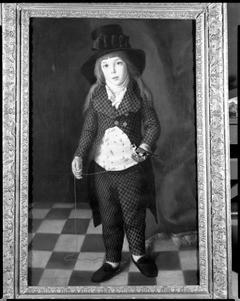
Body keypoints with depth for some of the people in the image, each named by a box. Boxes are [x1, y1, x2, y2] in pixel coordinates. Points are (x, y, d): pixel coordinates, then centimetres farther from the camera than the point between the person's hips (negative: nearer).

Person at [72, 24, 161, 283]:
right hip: (102, 167, 2)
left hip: (132, 166, -2)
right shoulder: (96, 96, -1)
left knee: (134, 215, 13)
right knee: (108, 218, 14)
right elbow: (89, 129, 1)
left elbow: (153, 125, -2)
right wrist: (79, 155, -12)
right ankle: (112, 261, 34)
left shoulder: (139, 94, -6)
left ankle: (138, 254, 40)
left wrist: (145, 147, -19)